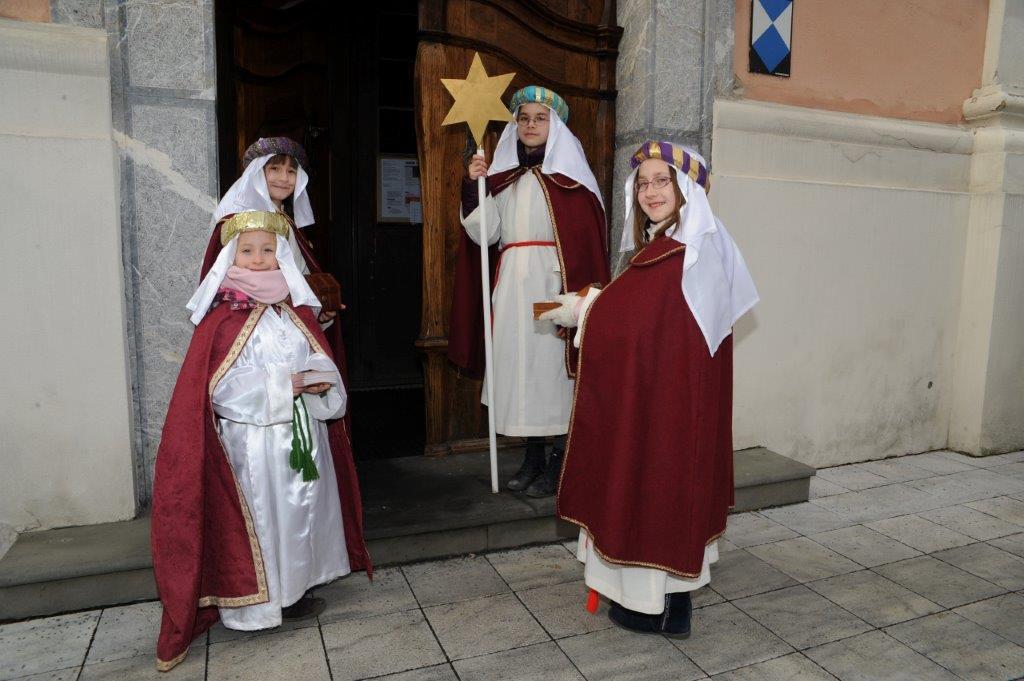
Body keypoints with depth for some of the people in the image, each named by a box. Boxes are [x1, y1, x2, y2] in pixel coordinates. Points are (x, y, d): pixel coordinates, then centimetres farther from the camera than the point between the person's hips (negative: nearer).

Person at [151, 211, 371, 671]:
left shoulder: (298, 313, 8)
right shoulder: (222, 319, -8)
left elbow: (324, 363, 7)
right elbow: (222, 387, -15)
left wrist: (317, 380, -15)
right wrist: (283, 385, -20)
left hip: (303, 436, 5)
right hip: (252, 442, -5)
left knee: (303, 508, 12)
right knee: (260, 516, 3)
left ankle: (296, 587, 28)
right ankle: (258, 600, 19)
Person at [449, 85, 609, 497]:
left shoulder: (567, 173, 1)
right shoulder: (503, 174, 15)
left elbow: (587, 235, -6)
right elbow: (485, 234, 7)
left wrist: (578, 292, -16)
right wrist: (474, 187, -6)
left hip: (551, 283, -5)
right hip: (512, 284, 5)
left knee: (553, 364, -2)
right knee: (519, 364, 7)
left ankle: (559, 461, 11)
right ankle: (533, 458, 20)